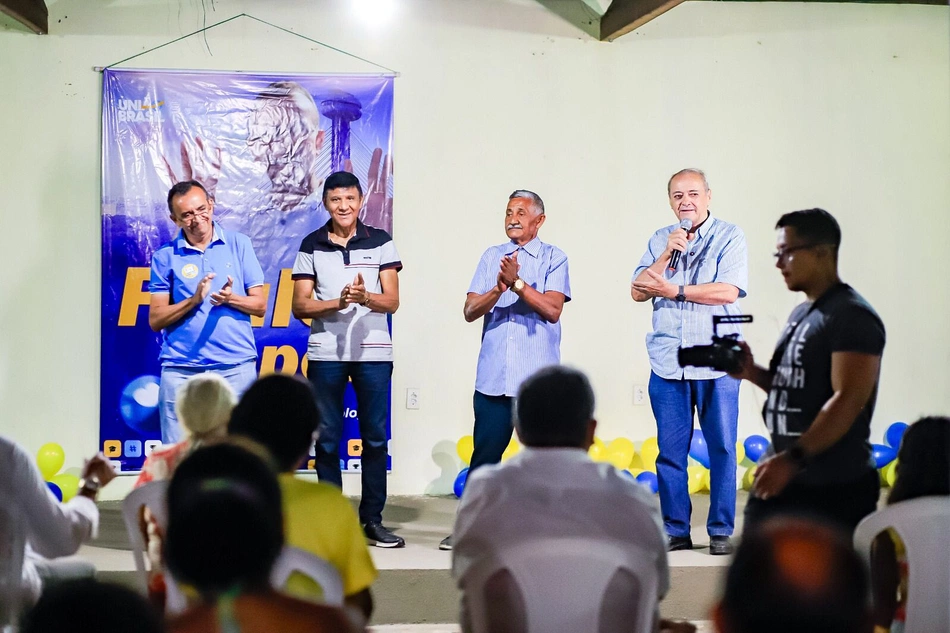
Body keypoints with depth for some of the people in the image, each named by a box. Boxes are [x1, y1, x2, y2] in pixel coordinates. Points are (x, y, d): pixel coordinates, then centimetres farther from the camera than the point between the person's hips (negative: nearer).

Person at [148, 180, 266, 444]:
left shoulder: (238, 244, 8)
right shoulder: (166, 256, 7)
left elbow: (260, 305, 7)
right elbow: (155, 320, 3)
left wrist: (230, 298, -13)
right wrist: (194, 300, -12)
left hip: (236, 368, 0)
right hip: (181, 370, 0)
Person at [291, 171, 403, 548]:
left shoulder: (381, 243, 5)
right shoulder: (311, 246, 6)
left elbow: (392, 301, 0)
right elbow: (300, 306, 1)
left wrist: (366, 297, -21)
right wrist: (338, 302, -15)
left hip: (374, 352, 0)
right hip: (325, 353, 0)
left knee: (375, 437, 2)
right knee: (327, 439, 4)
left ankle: (372, 518, 10)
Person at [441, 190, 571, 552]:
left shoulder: (553, 258, 3)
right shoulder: (491, 257, 11)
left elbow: (552, 309, -11)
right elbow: (470, 311, 2)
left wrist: (517, 282, -19)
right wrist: (498, 289, -15)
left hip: (538, 376, -2)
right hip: (493, 375, 2)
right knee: (485, 452, 5)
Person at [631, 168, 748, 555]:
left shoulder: (729, 236, 0)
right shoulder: (660, 240, 12)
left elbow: (728, 291, -13)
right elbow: (638, 291, 2)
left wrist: (673, 291, -11)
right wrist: (667, 254, -9)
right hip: (667, 363, 3)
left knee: (722, 449, 2)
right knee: (670, 450, 6)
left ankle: (721, 532, 11)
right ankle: (675, 530, 15)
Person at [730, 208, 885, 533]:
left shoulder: (852, 317, -14)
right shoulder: (801, 314, 15)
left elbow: (849, 400, -23)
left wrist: (793, 459, -28)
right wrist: (752, 373, 4)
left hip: (835, 488, -9)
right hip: (785, 477, 9)